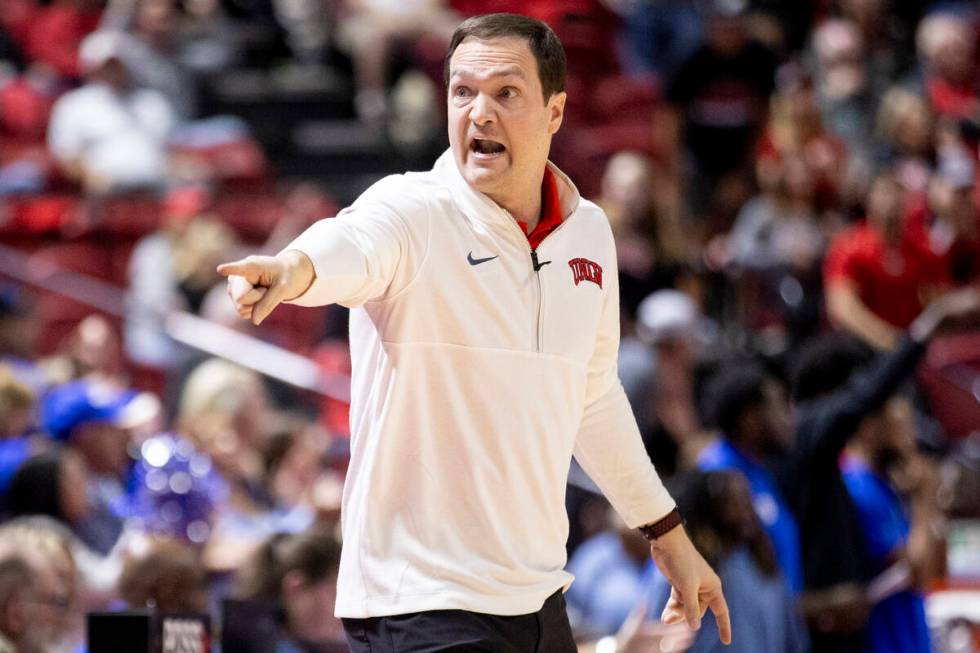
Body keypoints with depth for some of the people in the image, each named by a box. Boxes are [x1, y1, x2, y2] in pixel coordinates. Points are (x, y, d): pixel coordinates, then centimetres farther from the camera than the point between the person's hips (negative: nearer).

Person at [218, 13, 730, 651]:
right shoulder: (412, 211, -10)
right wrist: (296, 268, -57)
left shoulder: (589, 232, 8)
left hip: (539, 600, 6)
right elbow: (352, 244, -34)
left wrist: (667, 533, 30)